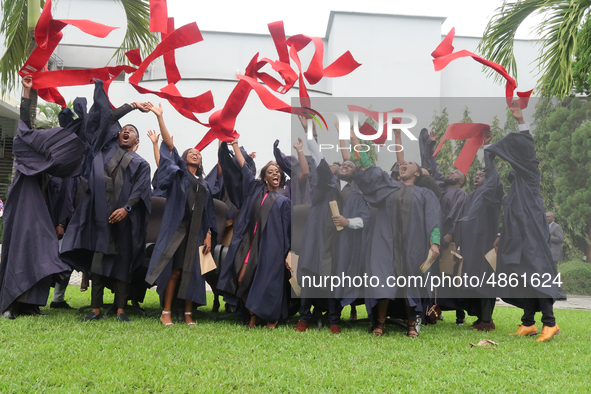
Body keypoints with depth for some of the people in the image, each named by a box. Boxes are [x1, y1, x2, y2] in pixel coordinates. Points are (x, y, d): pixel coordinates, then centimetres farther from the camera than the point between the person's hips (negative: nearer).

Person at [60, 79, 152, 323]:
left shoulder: (141, 164, 13)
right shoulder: (107, 146, 18)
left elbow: (141, 190, -1)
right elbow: (108, 118, 17)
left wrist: (127, 208, -16)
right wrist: (132, 106, 23)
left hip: (124, 218, -1)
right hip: (100, 214, 1)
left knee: (121, 263, -1)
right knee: (98, 261, 0)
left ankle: (120, 310, 1)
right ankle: (96, 309, 3)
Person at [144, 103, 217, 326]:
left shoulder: (204, 186, 20)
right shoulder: (180, 173, 10)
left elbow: (208, 213, 16)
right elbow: (169, 144, 0)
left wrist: (208, 236, 5)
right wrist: (159, 117, -8)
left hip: (196, 232, 4)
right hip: (177, 228, -4)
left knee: (191, 271, 2)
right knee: (174, 270, -7)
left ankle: (188, 313, 8)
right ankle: (166, 312, -2)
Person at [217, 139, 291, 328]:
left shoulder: (284, 201, 8)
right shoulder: (255, 189, 14)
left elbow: (287, 231, 5)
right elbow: (242, 166, 13)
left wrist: (287, 254, -2)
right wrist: (234, 144, 10)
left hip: (270, 248, -2)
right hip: (248, 244, 3)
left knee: (266, 283, -5)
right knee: (242, 280, -5)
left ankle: (272, 318, 16)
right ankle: (252, 316, 14)